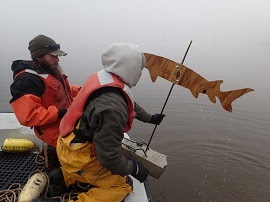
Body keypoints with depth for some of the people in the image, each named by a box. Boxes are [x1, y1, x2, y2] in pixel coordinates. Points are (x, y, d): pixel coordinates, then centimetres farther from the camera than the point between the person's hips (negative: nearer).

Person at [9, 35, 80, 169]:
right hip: (55, 129, -9)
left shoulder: (51, 70, 8)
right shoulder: (26, 81, -19)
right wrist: (58, 113, -25)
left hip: (68, 118, 9)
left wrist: (79, 90, 7)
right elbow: (27, 116, -25)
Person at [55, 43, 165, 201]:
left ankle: (67, 176, 23)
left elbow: (130, 104, 13)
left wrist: (150, 118, 26)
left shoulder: (105, 78, -5)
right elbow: (109, 157, -27)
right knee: (122, 186, 5)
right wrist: (134, 169, -9)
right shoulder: (113, 107, -35)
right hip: (79, 156, -9)